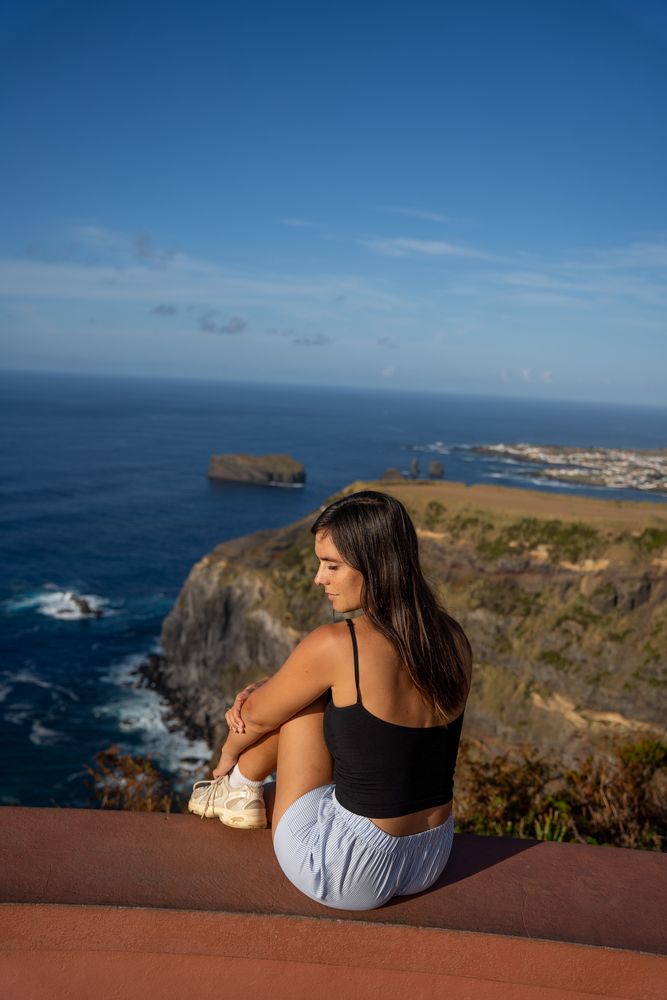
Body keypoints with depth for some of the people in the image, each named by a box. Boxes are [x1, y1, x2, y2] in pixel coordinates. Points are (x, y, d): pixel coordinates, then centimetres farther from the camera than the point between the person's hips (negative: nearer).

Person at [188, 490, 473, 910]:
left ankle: (242, 788, 28)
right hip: (432, 864, 7)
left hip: (344, 874, -6)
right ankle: (252, 803, 46)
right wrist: (267, 692, 8)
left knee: (304, 696, 5)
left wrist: (228, 758, 19)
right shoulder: (455, 640, -4)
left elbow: (256, 718, -3)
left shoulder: (336, 646, -23)